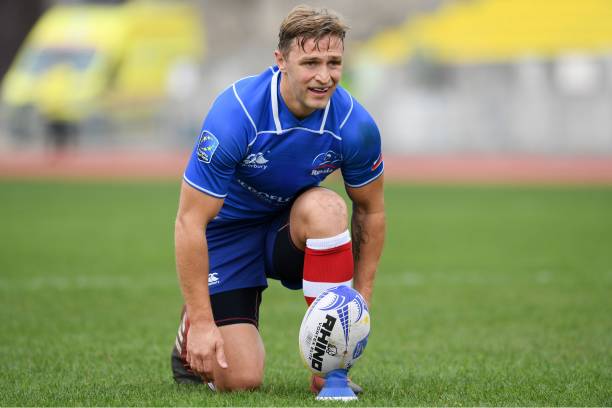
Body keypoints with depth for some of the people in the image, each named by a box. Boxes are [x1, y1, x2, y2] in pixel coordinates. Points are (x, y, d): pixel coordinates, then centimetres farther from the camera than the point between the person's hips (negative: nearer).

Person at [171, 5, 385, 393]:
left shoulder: (354, 124, -20)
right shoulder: (235, 116, -30)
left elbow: (371, 209, -1)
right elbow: (190, 222, -26)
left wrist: (360, 299, -5)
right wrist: (202, 322, -26)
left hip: (292, 229, 3)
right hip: (229, 231, -3)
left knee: (326, 207, -35)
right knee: (239, 380, -14)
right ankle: (192, 331, 24)